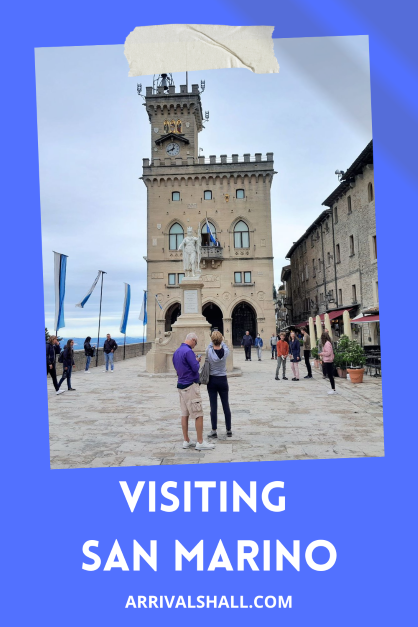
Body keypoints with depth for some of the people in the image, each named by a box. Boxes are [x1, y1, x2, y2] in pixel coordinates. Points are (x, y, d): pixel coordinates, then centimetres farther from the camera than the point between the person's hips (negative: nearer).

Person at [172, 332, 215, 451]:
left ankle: (186, 441, 18)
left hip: (181, 385, 9)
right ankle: (200, 443, 1)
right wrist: (197, 361, 0)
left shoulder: (176, 352, 11)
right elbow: (195, 368, -20)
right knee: (198, 415, -3)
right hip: (190, 386, -9)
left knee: (184, 414, 12)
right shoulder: (188, 351, -17)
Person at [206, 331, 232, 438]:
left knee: (213, 406, 3)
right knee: (226, 405, 9)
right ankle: (229, 430, 18)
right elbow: (224, 345, 13)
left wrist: (214, 341, 29)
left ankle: (214, 431, 9)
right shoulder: (225, 352, -11)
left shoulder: (209, 351, -14)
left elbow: (210, 345, 10)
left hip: (212, 381, -1)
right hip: (223, 380, 1)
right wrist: (221, 341, 31)